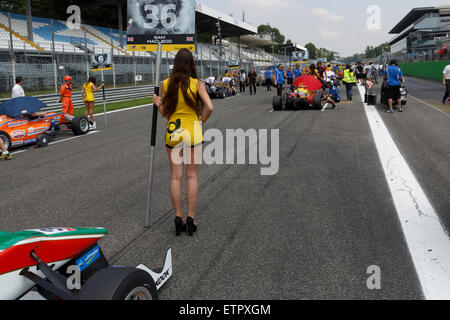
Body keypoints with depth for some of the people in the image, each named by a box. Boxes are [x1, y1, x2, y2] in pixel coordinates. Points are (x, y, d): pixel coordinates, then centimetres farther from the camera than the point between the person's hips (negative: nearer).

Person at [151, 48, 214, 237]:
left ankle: (178, 217, 12)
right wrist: (201, 121, 1)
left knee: (176, 176, 9)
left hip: (173, 132, 2)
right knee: (192, 176, 8)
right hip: (193, 133, -2)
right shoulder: (197, 83, -7)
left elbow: (165, 113, 2)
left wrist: (158, 103, 18)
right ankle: (191, 218, 11)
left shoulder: (166, 84, -1)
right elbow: (210, 108, -15)